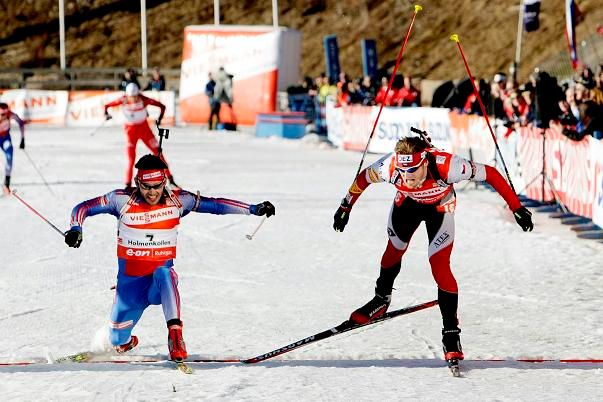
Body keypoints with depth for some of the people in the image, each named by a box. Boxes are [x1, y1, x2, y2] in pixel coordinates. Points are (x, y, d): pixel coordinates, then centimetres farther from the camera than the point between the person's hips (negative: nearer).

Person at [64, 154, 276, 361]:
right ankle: (125, 341, 45)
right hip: (130, 282, 1)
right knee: (117, 341, 5)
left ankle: (175, 337, -41)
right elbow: (83, 208, -4)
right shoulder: (123, 200, -9)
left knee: (164, 273, -37)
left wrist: (254, 209, -13)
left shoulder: (177, 200, -6)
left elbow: (215, 204, -6)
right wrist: (75, 228, -24)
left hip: (161, 284, -1)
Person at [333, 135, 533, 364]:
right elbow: (363, 179, -14)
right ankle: (382, 299, 49)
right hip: (406, 203, 3)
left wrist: (517, 209, -29)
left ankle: (451, 332, -3)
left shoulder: (446, 167, -44)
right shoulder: (389, 168, -37)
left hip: (440, 207, -3)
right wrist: (345, 208, -3)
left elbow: (490, 174, -32)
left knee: (440, 267, -14)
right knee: (395, 250, 20)